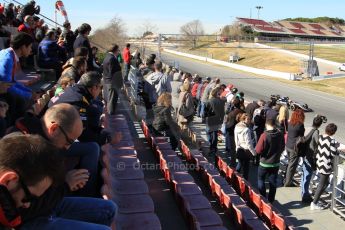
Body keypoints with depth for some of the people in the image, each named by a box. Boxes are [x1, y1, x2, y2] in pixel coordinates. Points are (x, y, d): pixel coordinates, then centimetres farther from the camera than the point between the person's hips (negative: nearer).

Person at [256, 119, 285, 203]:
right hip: (276, 163, 4)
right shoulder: (280, 135, -8)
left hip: (264, 163, -4)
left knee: (261, 180, 16)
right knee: (273, 182, 14)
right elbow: (282, 147, 6)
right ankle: (270, 201, 21)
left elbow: (258, 150, -20)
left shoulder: (264, 135, -23)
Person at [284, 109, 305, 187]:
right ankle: (288, 182, 13)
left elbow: (288, 133, 6)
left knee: (290, 163, 21)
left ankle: (286, 180, 31)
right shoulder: (300, 125, -17)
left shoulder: (290, 123, 1)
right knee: (292, 165, 5)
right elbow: (301, 137, -10)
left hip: (288, 146, 7)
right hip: (295, 148, -7)